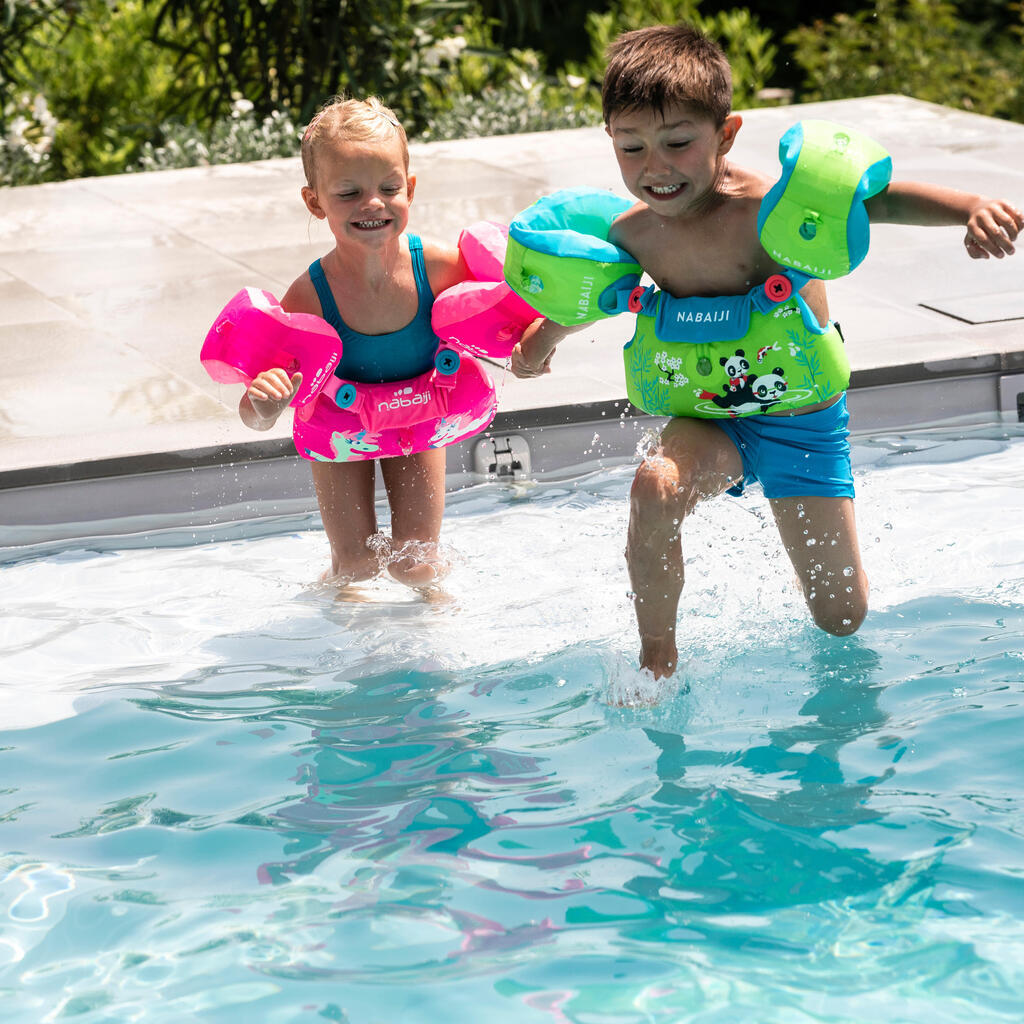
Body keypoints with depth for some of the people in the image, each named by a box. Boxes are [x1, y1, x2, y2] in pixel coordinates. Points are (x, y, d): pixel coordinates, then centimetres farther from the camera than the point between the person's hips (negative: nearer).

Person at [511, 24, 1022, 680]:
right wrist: (541, 341, 33)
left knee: (842, 619, 6)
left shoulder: (770, 206, -24)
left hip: (806, 422, -2)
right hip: (713, 421, 2)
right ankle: (657, 661, -13)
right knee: (655, 487, -34)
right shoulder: (634, 237, -9)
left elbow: (878, 197, -37)